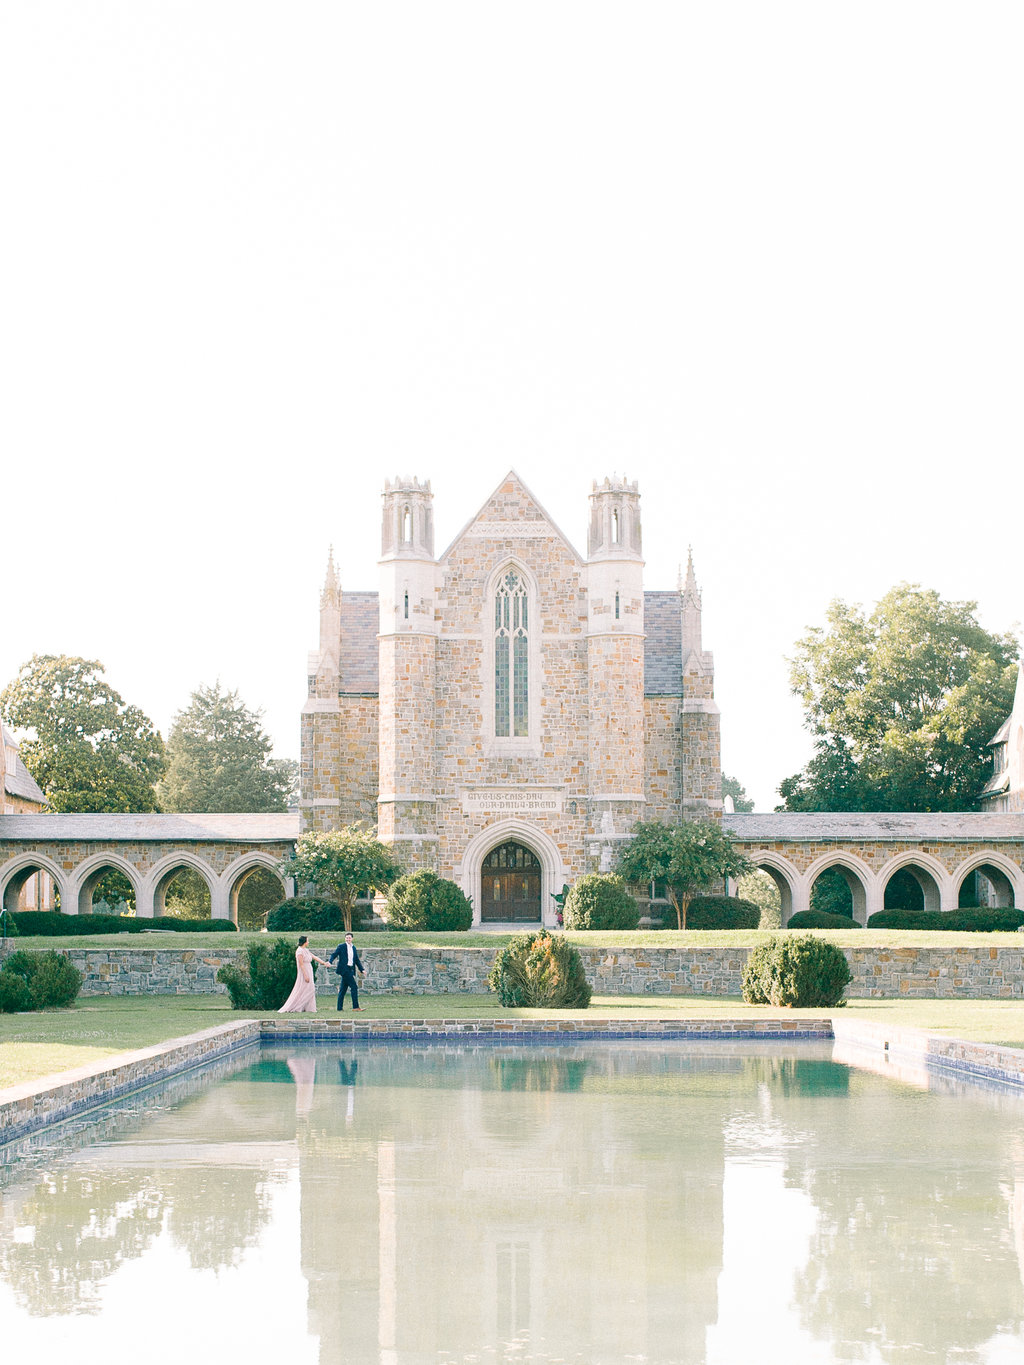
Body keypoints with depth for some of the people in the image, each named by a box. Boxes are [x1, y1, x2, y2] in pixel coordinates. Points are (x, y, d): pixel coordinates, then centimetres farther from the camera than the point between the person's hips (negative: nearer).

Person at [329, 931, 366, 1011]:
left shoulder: (353, 947, 17)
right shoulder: (341, 946, -1)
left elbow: (357, 960, 20)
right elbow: (334, 955, -7)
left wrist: (362, 969, 14)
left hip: (351, 970, 7)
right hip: (344, 969, -7)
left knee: (343, 989, 9)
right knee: (354, 987, -12)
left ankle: (339, 1007, 11)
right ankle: (355, 1006, -11)